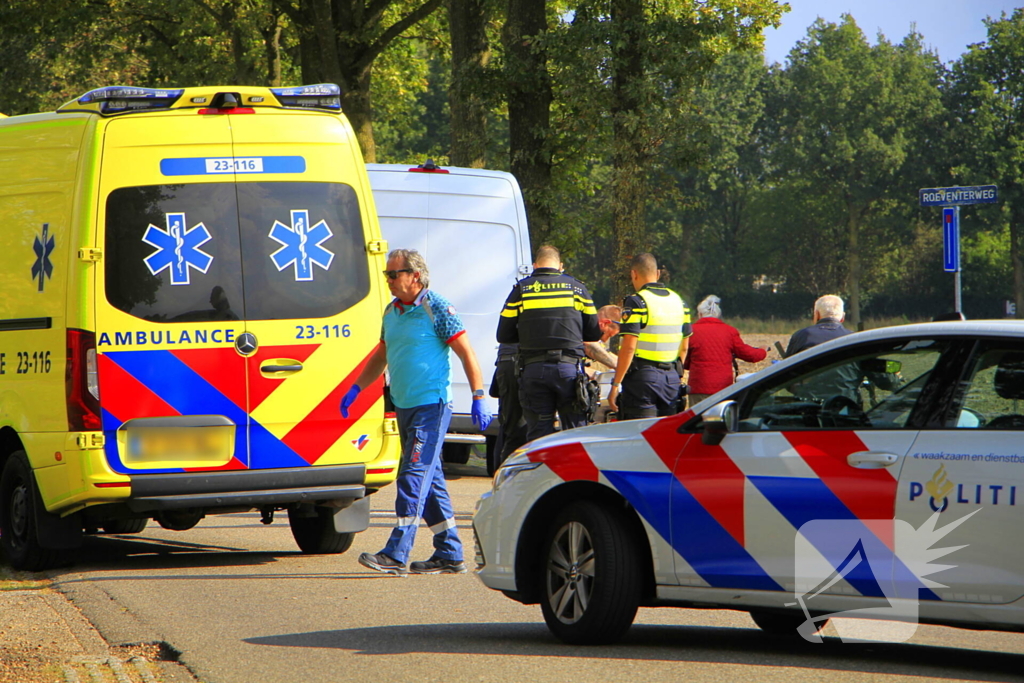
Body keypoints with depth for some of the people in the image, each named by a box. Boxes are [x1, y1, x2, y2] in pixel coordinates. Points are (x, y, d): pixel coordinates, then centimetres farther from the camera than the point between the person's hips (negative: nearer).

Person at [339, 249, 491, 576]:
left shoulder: (436, 309, -9)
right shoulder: (391, 311, 13)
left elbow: (466, 353, -10)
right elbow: (381, 356, 27)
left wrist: (479, 398, -16)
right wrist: (356, 388, 20)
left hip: (431, 405, -8)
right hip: (404, 406, 8)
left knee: (414, 476, -12)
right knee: (430, 480, 10)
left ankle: (396, 555, -17)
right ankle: (450, 555, 15)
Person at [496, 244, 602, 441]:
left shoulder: (521, 289, 6)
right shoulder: (577, 288, 9)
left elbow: (504, 336, 7)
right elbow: (593, 334, 11)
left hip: (533, 370, 0)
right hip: (569, 368, 0)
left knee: (538, 434, 3)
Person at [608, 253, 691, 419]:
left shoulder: (636, 302, -11)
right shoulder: (678, 301, 12)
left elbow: (629, 347, -16)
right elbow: (684, 347, 17)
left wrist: (615, 385, -13)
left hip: (643, 376, -7)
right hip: (672, 378, 7)